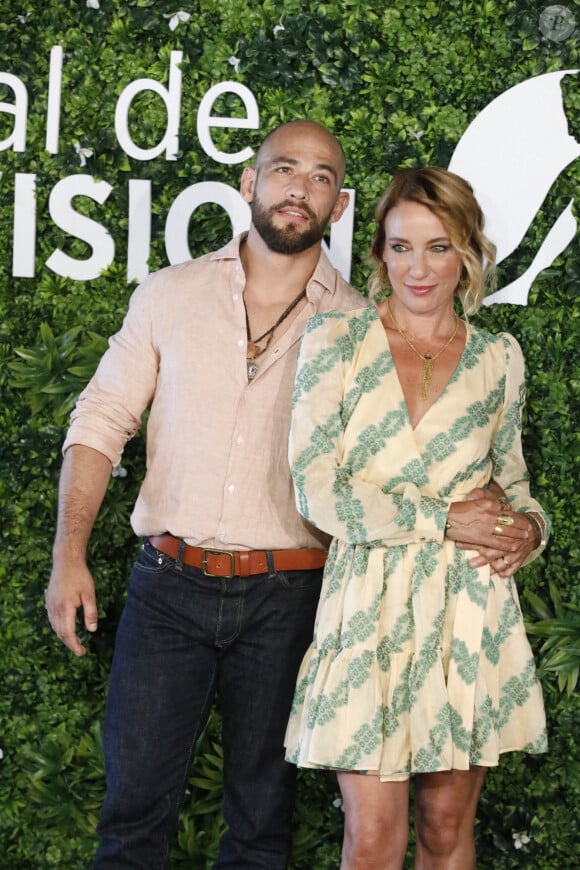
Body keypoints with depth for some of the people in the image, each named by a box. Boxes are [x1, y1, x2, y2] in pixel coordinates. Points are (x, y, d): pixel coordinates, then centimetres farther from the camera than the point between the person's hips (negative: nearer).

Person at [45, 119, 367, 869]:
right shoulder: (171, 295, 4)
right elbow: (101, 422, 6)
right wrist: (69, 553, -3)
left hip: (288, 597, 0)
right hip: (169, 583, 1)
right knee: (135, 798, 3)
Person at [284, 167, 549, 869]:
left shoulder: (498, 358, 9)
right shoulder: (335, 340, 1)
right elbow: (315, 490, -6)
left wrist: (529, 528, -1)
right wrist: (442, 517, -10)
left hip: (470, 610, 2)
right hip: (369, 605, -2)